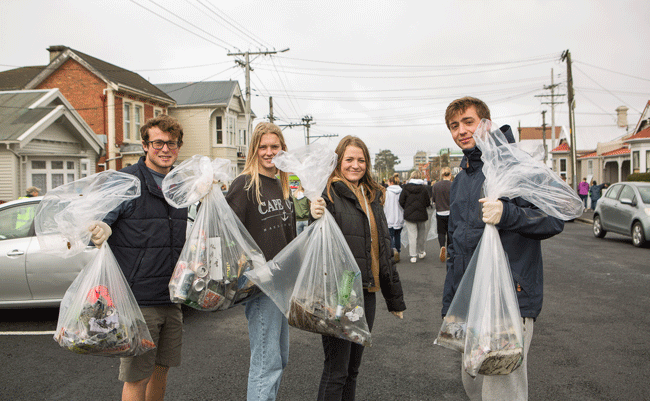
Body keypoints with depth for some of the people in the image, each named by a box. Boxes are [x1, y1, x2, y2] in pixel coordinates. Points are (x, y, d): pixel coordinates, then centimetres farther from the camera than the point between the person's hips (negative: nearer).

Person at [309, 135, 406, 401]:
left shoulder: (373, 196, 14)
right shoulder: (329, 193, -8)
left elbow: (384, 249, 19)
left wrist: (394, 298, 21)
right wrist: (316, 219, -35)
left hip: (366, 292, 7)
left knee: (353, 368, 16)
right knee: (336, 370, -1)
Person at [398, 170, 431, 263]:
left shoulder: (405, 187, -5)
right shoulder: (424, 188, -6)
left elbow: (401, 201, -3)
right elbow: (428, 202, -4)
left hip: (409, 214, 0)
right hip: (421, 214, 0)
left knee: (412, 235, 1)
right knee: (421, 234, 17)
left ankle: (413, 256, 0)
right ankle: (421, 252, 31)